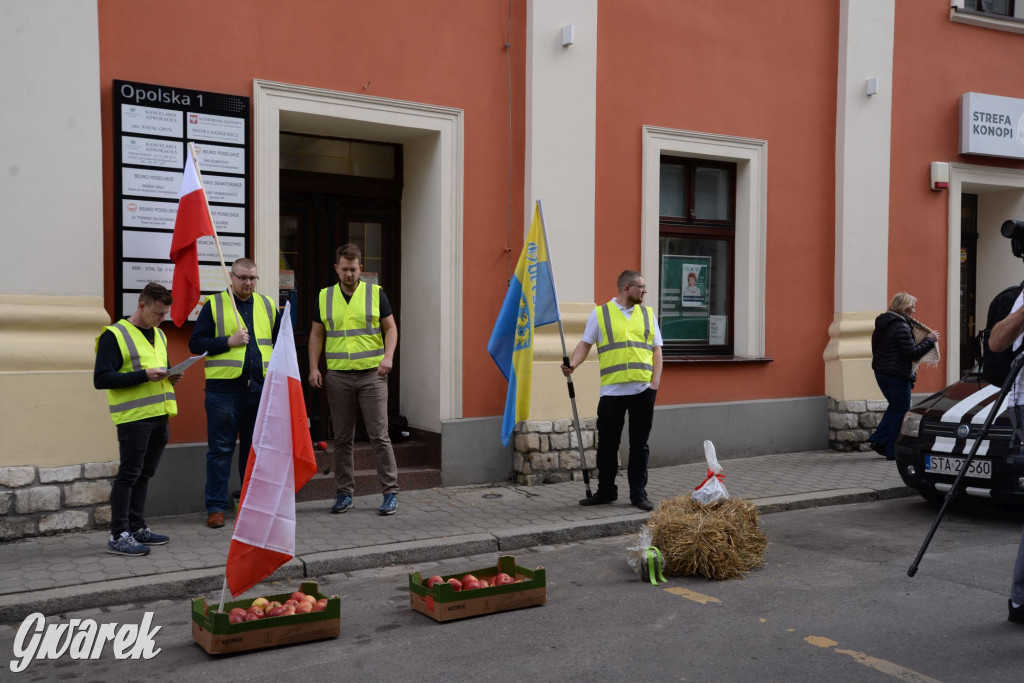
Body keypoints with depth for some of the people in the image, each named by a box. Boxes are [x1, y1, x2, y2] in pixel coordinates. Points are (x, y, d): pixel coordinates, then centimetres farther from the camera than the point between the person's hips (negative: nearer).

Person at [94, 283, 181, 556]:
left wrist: (169, 377, 6)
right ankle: (118, 536, 1)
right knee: (129, 474, -5)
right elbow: (101, 379, -14)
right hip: (133, 417, -7)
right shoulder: (114, 335, -8)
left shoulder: (159, 335, 17)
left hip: (159, 415, 8)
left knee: (144, 474, 13)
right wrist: (143, 375, -21)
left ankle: (137, 528, 21)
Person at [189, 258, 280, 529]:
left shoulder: (267, 305, 14)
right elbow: (196, 343, -2)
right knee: (220, 449, 0)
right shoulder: (214, 304, 2)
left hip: (260, 389, 4)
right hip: (224, 388, -3)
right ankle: (215, 506, 7)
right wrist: (229, 342, -12)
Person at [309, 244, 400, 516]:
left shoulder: (375, 293, 2)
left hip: (372, 374, -2)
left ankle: (390, 493, 3)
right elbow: (317, 334, 12)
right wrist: (314, 368, 2)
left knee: (379, 435, -4)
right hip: (338, 376, 2)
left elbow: (390, 328, 4)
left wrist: (388, 356, -12)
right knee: (342, 438, 8)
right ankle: (344, 493, 17)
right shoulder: (324, 297, 8)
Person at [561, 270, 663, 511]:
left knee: (639, 444, 7)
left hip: (643, 390, 2)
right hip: (612, 391, -2)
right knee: (607, 444, 5)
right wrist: (573, 364, -17)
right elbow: (585, 343, 2)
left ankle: (638, 493, 16)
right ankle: (605, 491, 20)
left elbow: (656, 349, 9)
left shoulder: (648, 314, 11)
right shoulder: (600, 314, 4)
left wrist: (655, 381, -2)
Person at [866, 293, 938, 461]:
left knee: (894, 408, 21)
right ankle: (894, 451, 7)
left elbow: (875, 345, 17)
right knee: (901, 412, 3)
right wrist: (929, 340, -9)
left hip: (880, 371, 9)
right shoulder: (901, 327, -19)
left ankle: (878, 440, 17)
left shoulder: (882, 323, 9)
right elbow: (912, 353, -20)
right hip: (898, 375, -9)